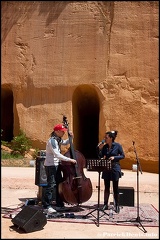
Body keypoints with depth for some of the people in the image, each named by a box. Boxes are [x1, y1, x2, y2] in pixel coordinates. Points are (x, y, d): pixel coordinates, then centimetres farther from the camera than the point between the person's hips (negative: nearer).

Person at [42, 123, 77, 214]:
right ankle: (47, 206, 2)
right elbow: (57, 154, -29)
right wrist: (69, 160, -29)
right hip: (50, 165, -10)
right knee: (51, 185, -8)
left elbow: (65, 143, 29)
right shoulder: (52, 140, -20)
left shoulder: (58, 139, 8)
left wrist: (70, 137, 8)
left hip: (57, 165, 10)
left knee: (59, 184, 14)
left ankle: (59, 205, 24)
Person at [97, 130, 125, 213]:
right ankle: (105, 204, 21)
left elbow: (123, 156, -4)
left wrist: (114, 157, -18)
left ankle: (117, 206, 16)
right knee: (106, 187, 10)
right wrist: (100, 149, -9)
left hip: (115, 168, -3)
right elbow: (101, 157, 4)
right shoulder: (104, 146, 3)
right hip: (106, 168, 4)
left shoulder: (117, 145, -7)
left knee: (115, 188, 4)